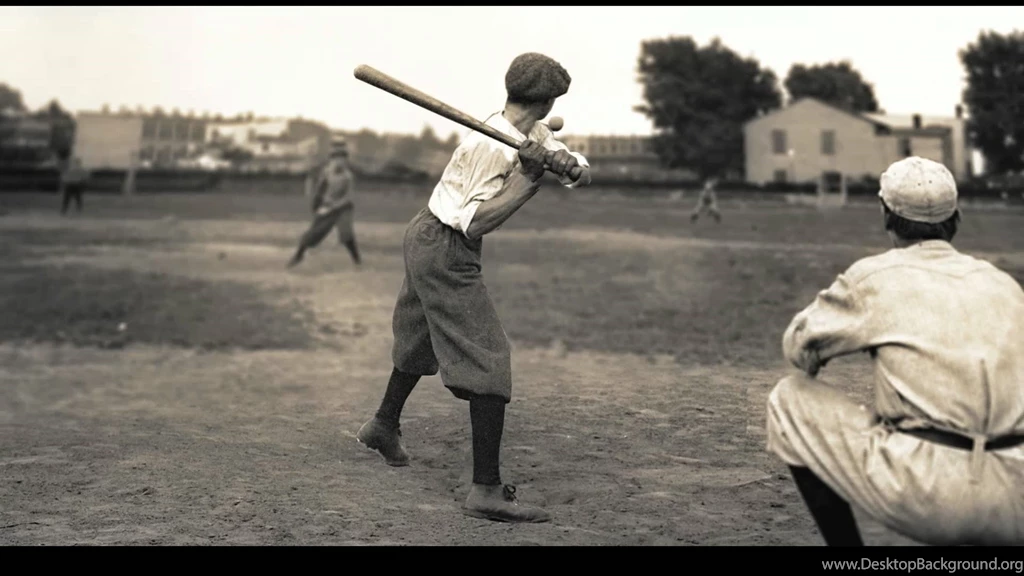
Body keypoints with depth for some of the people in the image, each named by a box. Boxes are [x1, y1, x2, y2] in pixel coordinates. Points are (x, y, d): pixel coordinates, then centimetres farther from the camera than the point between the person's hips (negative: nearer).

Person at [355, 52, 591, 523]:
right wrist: (529, 176, -26)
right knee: (488, 360, -12)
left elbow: (584, 174, -1)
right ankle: (486, 490, -13)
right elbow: (475, 222, -25)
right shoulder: (489, 145, -22)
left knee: (423, 338, 27)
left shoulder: (534, 136, 4)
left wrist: (568, 164, -23)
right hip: (445, 253, -10)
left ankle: (384, 426, 50)